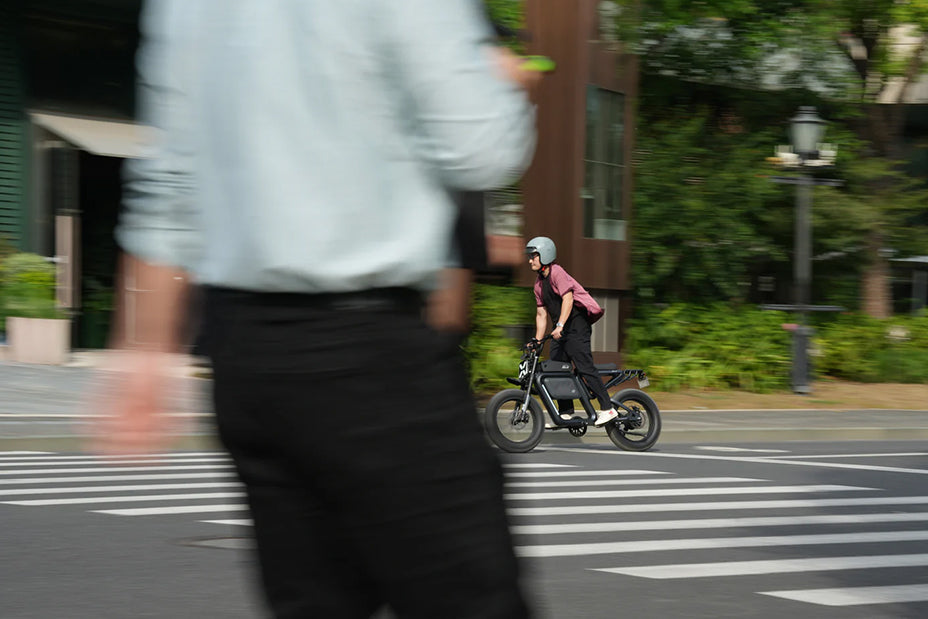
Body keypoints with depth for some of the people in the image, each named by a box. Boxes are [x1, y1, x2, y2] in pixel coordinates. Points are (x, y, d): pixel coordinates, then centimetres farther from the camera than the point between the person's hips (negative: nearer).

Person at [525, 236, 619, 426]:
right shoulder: (539, 284, 16)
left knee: (584, 366, -15)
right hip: (561, 330, 9)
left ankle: (607, 408, -15)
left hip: (576, 323, -9)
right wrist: (537, 341, 12)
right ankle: (566, 413, 13)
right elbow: (541, 313, 18)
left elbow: (567, 299, -23)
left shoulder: (557, 273, -11)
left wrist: (560, 325, -33)